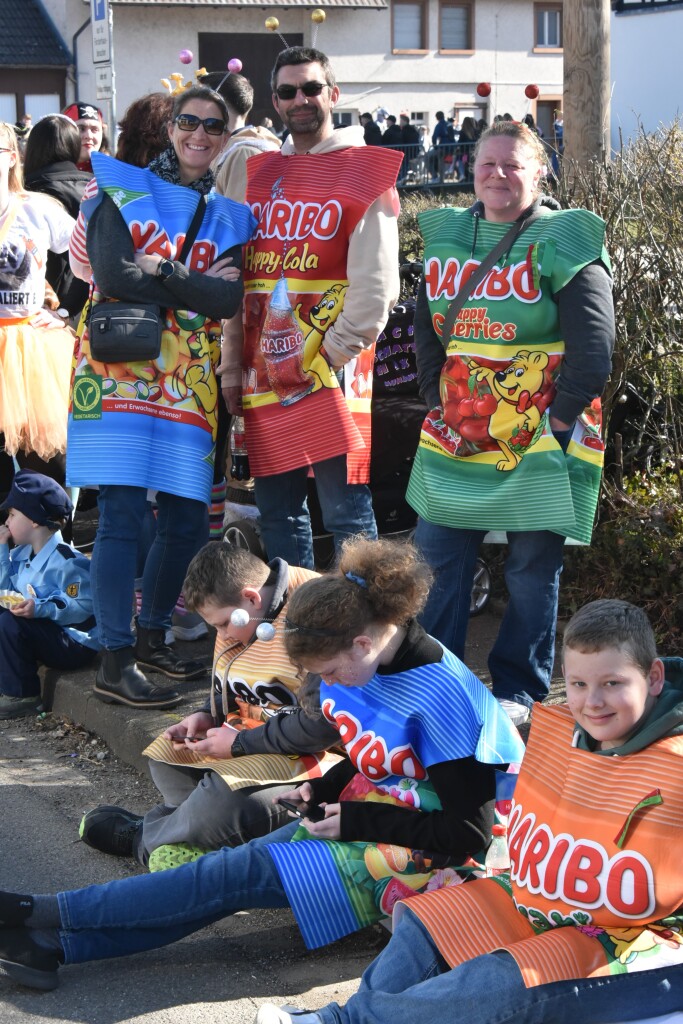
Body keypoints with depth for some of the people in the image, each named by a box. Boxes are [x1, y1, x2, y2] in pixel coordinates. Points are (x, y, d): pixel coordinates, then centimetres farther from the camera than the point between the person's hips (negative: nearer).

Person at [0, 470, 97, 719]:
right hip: (45, 635, 10)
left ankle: (21, 695, -15)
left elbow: (83, 607, -24)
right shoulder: (20, 554, 9)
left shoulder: (67, 561, -20)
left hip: (76, 645, -10)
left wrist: (39, 608, -34)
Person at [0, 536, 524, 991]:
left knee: (247, 870, -19)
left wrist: (355, 821, -18)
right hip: (363, 819, 8)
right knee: (238, 867, -12)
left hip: (418, 857, -8)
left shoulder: (440, 694, -23)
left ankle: (43, 914, -17)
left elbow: (468, 830, -20)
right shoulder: (361, 666, 2)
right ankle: (56, 944, -19)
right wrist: (324, 789, -1)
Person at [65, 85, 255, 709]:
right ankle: (115, 663, -4)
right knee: (123, 514, -9)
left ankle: (153, 636, 26)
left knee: (188, 522, 7)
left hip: (188, 382, 5)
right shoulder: (123, 189, 4)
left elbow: (229, 301, -3)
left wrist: (158, 273, -13)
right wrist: (196, 286, -10)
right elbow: (112, 273, -12)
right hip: (119, 370, -5)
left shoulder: (229, 218, 14)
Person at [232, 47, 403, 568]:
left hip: (331, 376, -6)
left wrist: (331, 357, -13)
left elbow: (375, 287, -9)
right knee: (276, 511, 11)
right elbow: (236, 276, 16)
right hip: (265, 376, 6)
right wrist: (232, 365, 10)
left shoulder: (364, 175, -1)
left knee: (347, 514, -4)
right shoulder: (257, 174, 16)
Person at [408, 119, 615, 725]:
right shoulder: (446, 236, 9)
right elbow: (427, 329, 16)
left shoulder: (564, 241, -7)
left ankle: (520, 690, 17)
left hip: (538, 442, -5)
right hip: (457, 437, 5)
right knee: (439, 556, 8)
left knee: (533, 569, 3)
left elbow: (592, 345, -10)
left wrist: (561, 419, -12)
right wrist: (440, 400, 7)